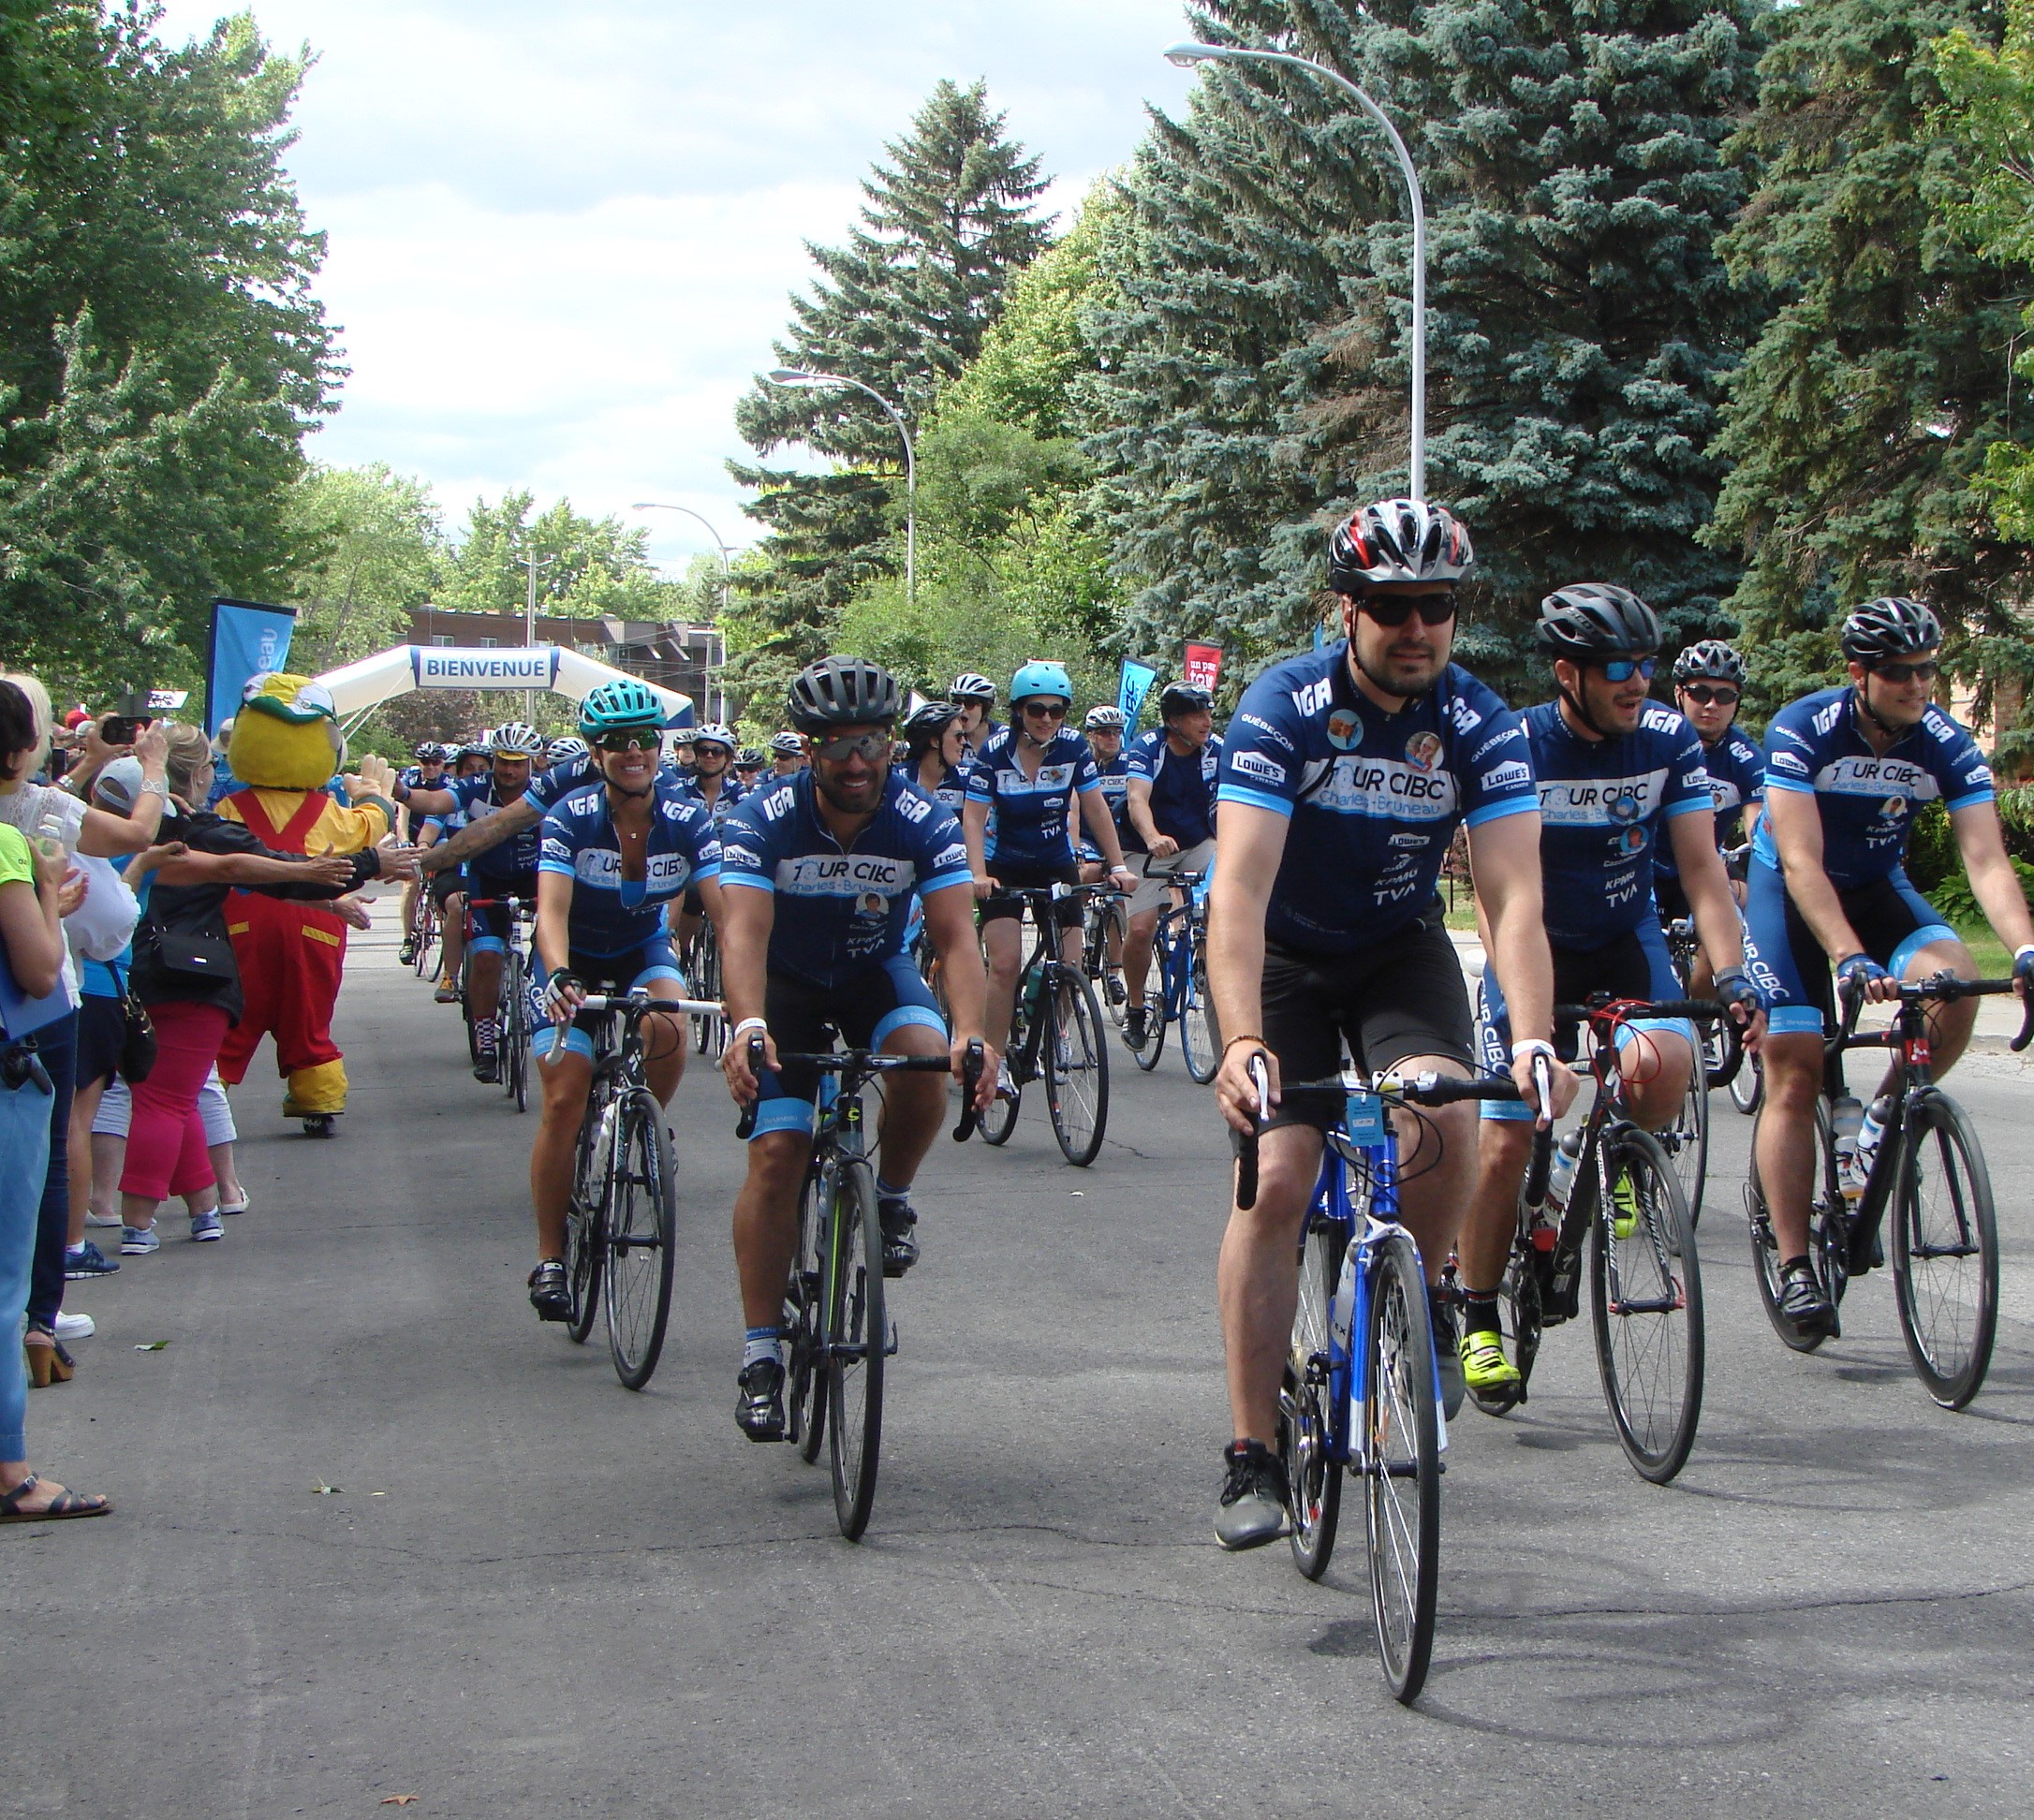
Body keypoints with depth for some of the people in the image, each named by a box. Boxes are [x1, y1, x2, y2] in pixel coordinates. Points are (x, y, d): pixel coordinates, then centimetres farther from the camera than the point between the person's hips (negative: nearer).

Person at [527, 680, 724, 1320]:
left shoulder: (688, 818, -19)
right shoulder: (571, 816, -24)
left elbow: (723, 908, -27)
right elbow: (552, 909, -35)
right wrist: (559, 977, -54)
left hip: (644, 950, 1)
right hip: (575, 958, -1)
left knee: (667, 1030, -32)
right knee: (564, 1100, -13)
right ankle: (549, 1258, -2)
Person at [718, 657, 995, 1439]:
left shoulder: (924, 823, -21)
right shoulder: (763, 820, -24)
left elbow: (956, 937, -29)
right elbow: (744, 932, -36)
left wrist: (970, 1032, -47)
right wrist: (747, 1026, -55)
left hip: (876, 975, 1)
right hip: (786, 984, -1)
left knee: (925, 1060, -32)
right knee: (777, 1151, -16)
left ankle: (892, 1198, -2)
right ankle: (760, 1353, -10)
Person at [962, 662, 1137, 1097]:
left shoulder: (1073, 747, -11)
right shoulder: (995, 752, -16)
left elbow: (1095, 808, -6)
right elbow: (974, 818, -18)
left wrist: (1118, 866, -12)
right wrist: (978, 875, -31)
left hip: (1056, 864, 2)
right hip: (1005, 866, -2)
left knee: (1068, 966, -7)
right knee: (1004, 964, -16)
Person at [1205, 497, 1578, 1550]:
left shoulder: (1479, 725, -17)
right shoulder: (1283, 708, -24)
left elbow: (1513, 897, -25)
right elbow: (1240, 885, -34)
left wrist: (1533, 1039, -43)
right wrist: (1242, 1043, -48)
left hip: (1400, 949, 2)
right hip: (1283, 956, -2)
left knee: (1444, 1114, -27)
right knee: (1275, 1179, -16)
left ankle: (1416, 1302, 3)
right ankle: (1251, 1455, -8)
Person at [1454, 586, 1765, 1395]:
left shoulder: (1669, 740, -11)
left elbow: (1702, 870, -12)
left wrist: (1732, 977, -26)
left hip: (1627, 940, 2)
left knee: (1664, 1065, -29)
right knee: (1504, 1148, -8)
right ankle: (1478, 1320, 11)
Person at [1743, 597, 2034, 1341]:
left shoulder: (1947, 747, -16)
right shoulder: (1802, 731, -25)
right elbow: (1802, 862, -32)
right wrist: (1850, 959, -45)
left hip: (1878, 887, 3)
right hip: (1788, 889, -3)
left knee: (1956, 982, -27)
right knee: (1794, 1074, -11)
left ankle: (1879, 1128, -3)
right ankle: (1793, 1266, -6)